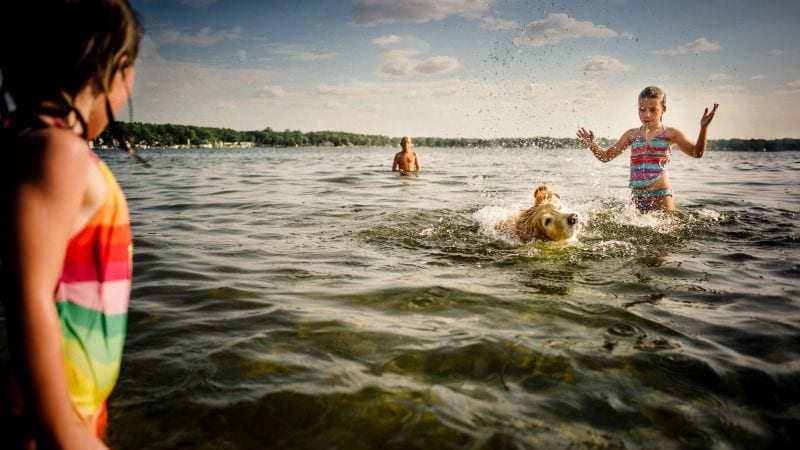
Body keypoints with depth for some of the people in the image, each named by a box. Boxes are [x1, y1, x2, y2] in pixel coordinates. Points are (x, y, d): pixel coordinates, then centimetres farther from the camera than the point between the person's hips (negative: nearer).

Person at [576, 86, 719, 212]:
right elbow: (607, 156, 16)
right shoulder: (632, 134, 11)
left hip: (661, 195, -3)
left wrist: (703, 128, -17)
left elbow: (696, 153, -4)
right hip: (636, 197, 3)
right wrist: (592, 145, -1)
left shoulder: (670, 133, 4)